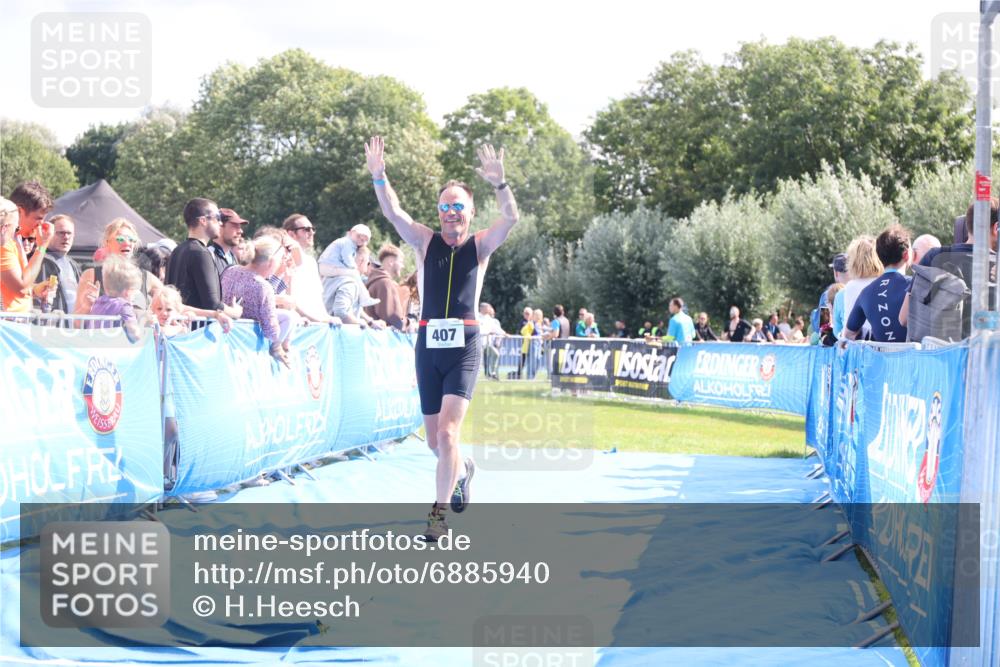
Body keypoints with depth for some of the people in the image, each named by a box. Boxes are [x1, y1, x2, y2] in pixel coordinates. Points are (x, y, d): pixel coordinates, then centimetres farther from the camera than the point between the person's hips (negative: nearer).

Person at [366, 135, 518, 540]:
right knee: (434, 441, 11)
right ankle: (462, 470, 44)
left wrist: (499, 183, -31)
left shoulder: (481, 245, 3)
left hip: (463, 347, -3)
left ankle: (439, 513, -10)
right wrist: (378, 176, -23)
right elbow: (393, 213, -8)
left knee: (447, 432, -18)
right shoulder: (425, 241, 6)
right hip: (428, 345, 3)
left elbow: (511, 219, -14)